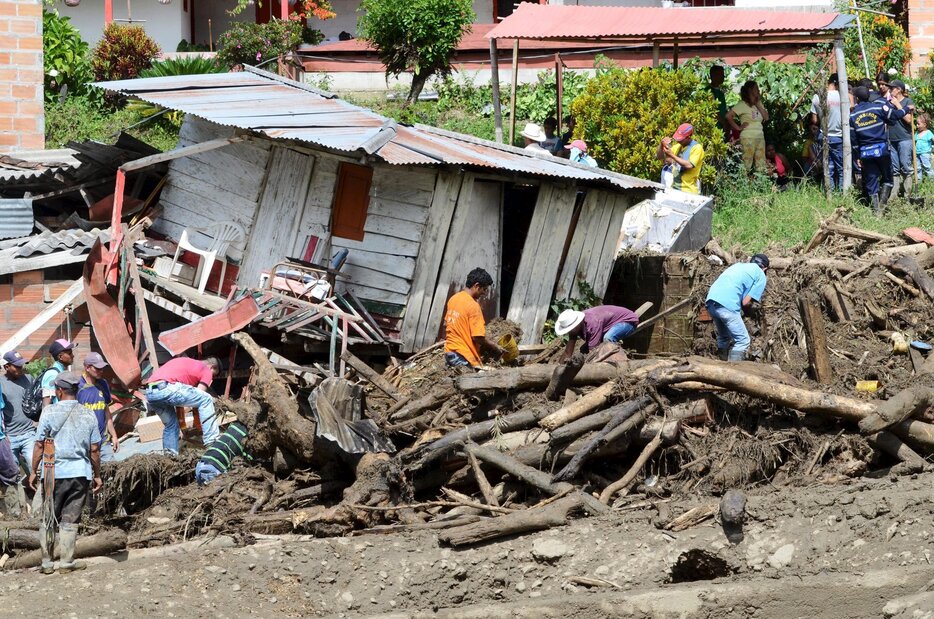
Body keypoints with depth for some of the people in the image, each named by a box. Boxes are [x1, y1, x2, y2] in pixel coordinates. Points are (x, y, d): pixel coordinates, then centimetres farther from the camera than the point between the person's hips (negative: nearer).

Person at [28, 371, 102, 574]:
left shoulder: (49, 412, -5)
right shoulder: (88, 415, 2)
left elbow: (39, 445, -3)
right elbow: (94, 449, 4)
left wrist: (34, 471, 6)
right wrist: (97, 475, 13)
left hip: (53, 473, -1)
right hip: (79, 473, 1)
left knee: (48, 520, 10)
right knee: (70, 520, 7)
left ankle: (47, 562, 12)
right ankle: (67, 561, 7)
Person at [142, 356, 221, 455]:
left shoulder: (186, 362, 38)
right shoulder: (206, 370, 16)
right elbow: (199, 397, 9)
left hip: (149, 392, 8)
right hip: (165, 388, -8)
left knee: (171, 424, 27)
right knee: (206, 400, 3)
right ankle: (212, 443, 0)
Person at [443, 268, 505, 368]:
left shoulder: (453, 299, 8)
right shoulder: (473, 306, -16)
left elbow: (446, 324, 20)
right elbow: (478, 337, -18)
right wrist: (496, 347, -6)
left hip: (449, 352, 9)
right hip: (464, 356, -9)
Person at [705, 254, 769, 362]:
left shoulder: (738, 265, 30)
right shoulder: (761, 276, 11)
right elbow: (746, 302, 2)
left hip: (711, 301, 7)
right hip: (727, 305, -7)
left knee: (723, 337, 25)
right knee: (742, 341, 2)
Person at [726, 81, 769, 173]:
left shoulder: (759, 104, 15)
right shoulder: (742, 105, -6)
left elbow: (766, 117, 6)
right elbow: (728, 116, -14)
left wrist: (758, 104, 1)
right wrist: (738, 127, -10)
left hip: (760, 137, 7)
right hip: (748, 137, -7)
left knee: (761, 165, 5)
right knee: (747, 164, -9)